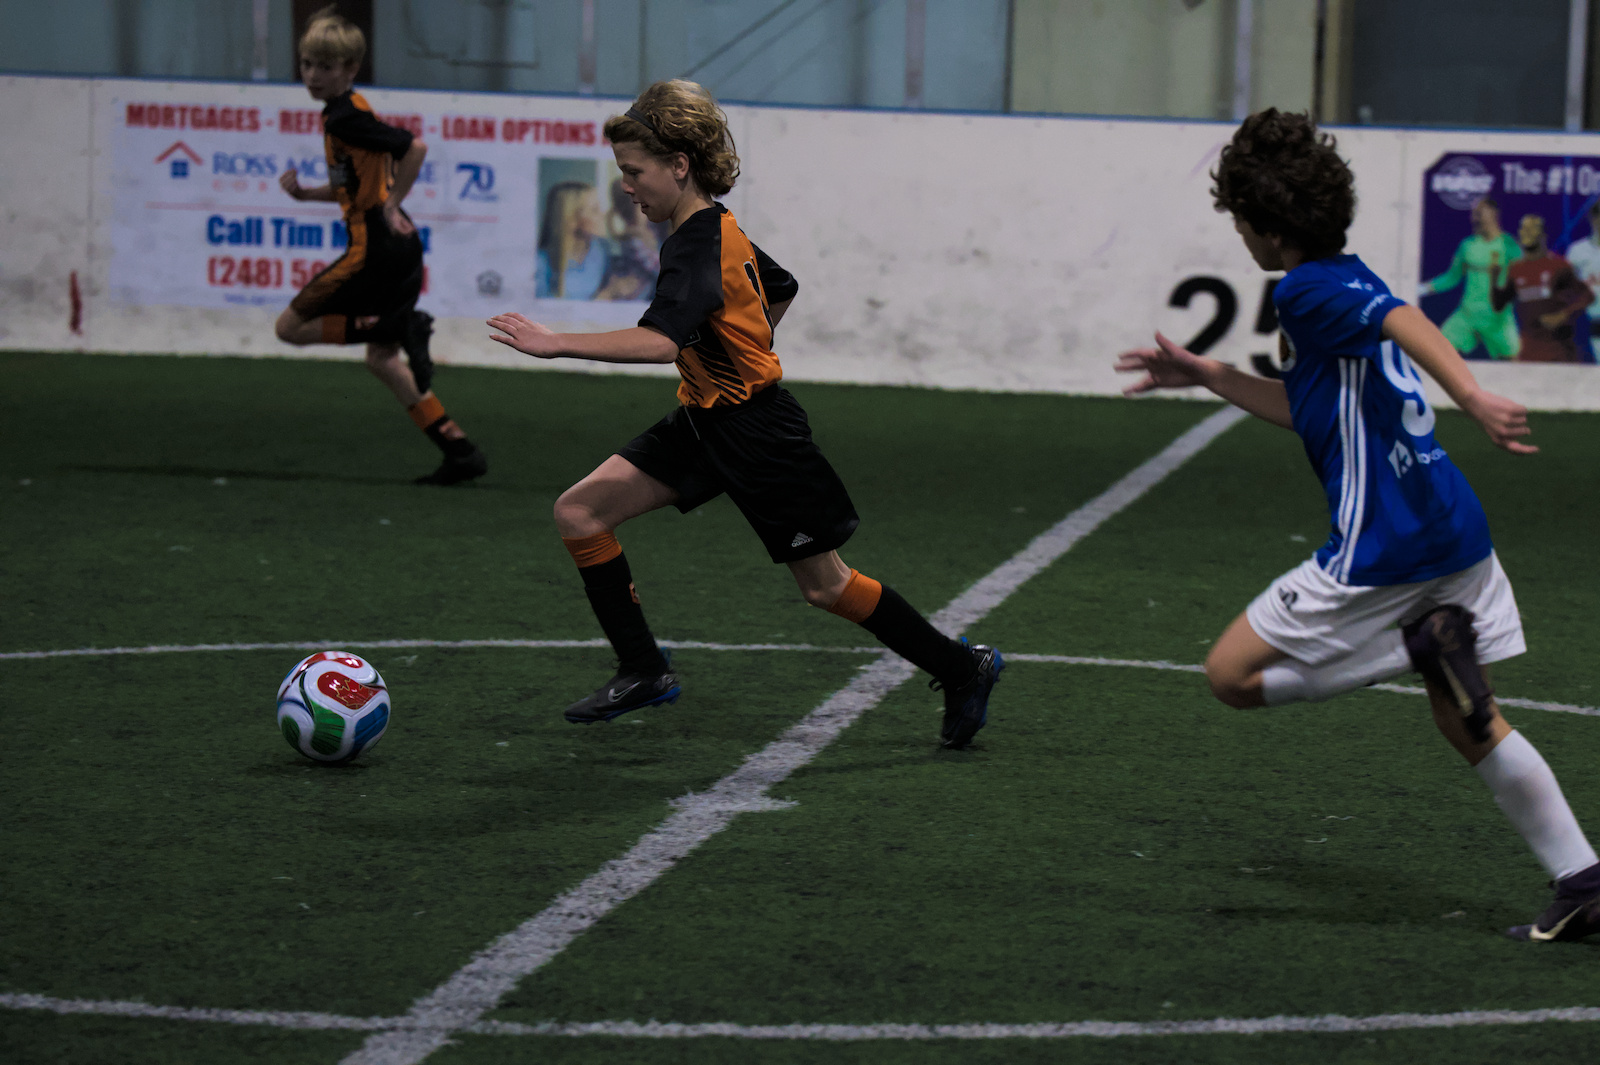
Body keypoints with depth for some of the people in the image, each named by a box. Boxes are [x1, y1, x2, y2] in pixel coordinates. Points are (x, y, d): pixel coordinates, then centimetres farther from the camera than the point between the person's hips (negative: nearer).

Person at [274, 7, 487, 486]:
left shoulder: (343, 117, -13)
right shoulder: (344, 113, 17)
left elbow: (415, 148, -24)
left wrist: (390, 206, -15)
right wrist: (304, 192, 12)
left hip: (375, 247, -9)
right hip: (400, 250, 9)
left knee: (291, 328, 0)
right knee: (381, 359, 17)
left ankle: (404, 329, -15)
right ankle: (460, 451, 13)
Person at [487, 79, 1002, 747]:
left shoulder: (697, 247, -23)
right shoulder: (717, 229, 7)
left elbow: (659, 341, -41)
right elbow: (781, 289, 26)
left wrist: (554, 344, -42)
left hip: (758, 435, -10)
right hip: (705, 420, 10)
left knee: (825, 586, 2)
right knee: (579, 513, -2)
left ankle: (962, 669, 19)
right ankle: (643, 671, 3)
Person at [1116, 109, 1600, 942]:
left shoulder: (1309, 288, -10)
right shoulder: (1342, 281, 19)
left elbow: (1400, 319, -30)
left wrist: (1471, 397, -45)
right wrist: (1205, 376, 34)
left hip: (1386, 545, -9)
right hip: (1454, 530, 9)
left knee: (1231, 674, 2)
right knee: (1469, 724, 14)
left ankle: (1422, 647, -11)